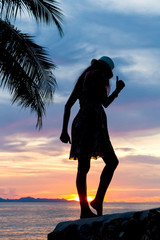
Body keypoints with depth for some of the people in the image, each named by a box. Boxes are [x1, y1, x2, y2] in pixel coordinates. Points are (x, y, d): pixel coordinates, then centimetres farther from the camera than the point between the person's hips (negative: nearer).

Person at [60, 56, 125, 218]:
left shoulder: (82, 79, 27)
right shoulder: (99, 75, 4)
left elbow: (68, 105, 22)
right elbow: (105, 103, -1)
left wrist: (64, 130, 19)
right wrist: (118, 89, 16)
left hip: (79, 121, 8)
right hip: (94, 119, -8)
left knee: (83, 167, 2)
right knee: (112, 162, -6)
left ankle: (85, 210, -1)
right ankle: (98, 200, -17)